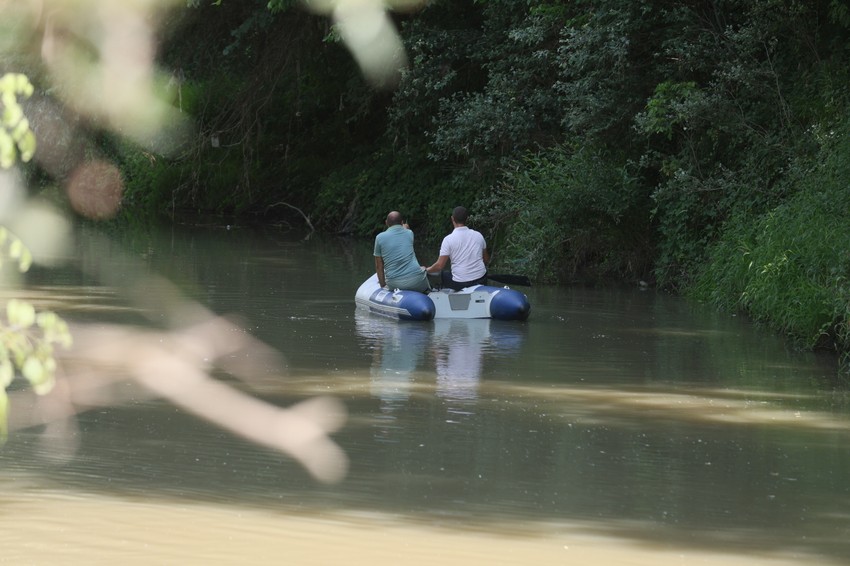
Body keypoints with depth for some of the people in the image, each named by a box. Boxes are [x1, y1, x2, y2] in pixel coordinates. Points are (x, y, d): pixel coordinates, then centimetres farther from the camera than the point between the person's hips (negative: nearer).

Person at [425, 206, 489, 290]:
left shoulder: (448, 239, -10)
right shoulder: (478, 235, 2)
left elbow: (439, 266, -10)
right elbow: (486, 260, 13)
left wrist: (426, 270, 10)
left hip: (460, 283, -3)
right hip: (481, 280, 3)